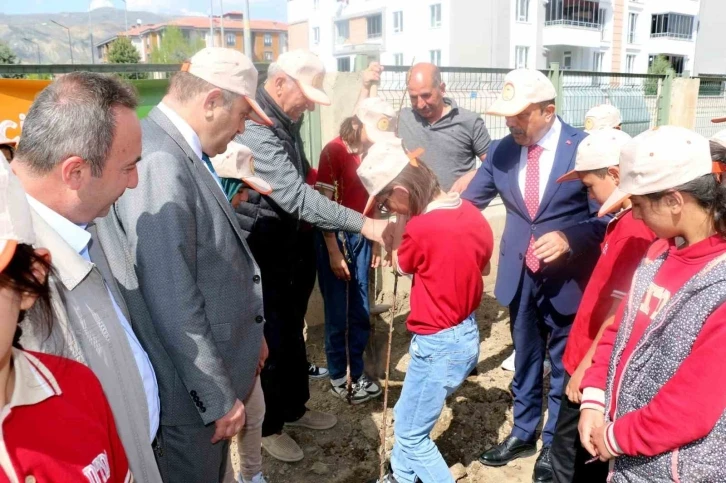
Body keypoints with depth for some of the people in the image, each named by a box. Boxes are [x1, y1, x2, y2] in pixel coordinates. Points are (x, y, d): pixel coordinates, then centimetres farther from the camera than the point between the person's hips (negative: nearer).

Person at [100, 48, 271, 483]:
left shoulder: (183, 153, 4)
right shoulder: (158, 162, -26)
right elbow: (172, 303, -27)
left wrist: (251, 331, 17)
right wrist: (219, 397, -19)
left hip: (219, 360, 9)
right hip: (195, 383, -8)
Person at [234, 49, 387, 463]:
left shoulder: (287, 119, 6)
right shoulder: (254, 128, -25)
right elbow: (295, 196, -33)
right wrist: (362, 224, -36)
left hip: (297, 243, 9)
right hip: (267, 250, -8)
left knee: (293, 333, 20)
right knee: (272, 338, 5)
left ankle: (295, 407, 39)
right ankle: (267, 425, 26)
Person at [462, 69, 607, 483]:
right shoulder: (503, 150, -3)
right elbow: (469, 202, 0)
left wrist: (569, 238, -30)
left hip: (568, 278, -3)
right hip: (520, 275, 4)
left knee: (563, 364, 15)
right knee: (525, 359, 20)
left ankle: (555, 446, 35)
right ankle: (523, 433, 42)